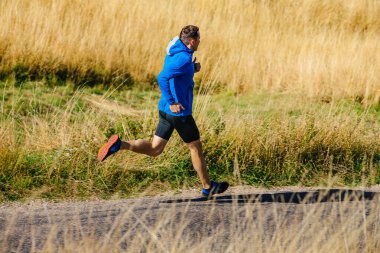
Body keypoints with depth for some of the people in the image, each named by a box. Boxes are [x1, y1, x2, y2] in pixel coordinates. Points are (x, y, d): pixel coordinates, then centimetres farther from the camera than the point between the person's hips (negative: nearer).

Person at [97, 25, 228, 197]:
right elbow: (162, 78, -31)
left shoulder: (174, 52, 8)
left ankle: (120, 145, -9)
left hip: (164, 111, 8)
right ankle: (208, 187, 21)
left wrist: (193, 69, 6)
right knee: (196, 148, 9)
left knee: (154, 149, 9)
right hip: (179, 112, -8)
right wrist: (172, 103, -27)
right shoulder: (183, 59, -21)